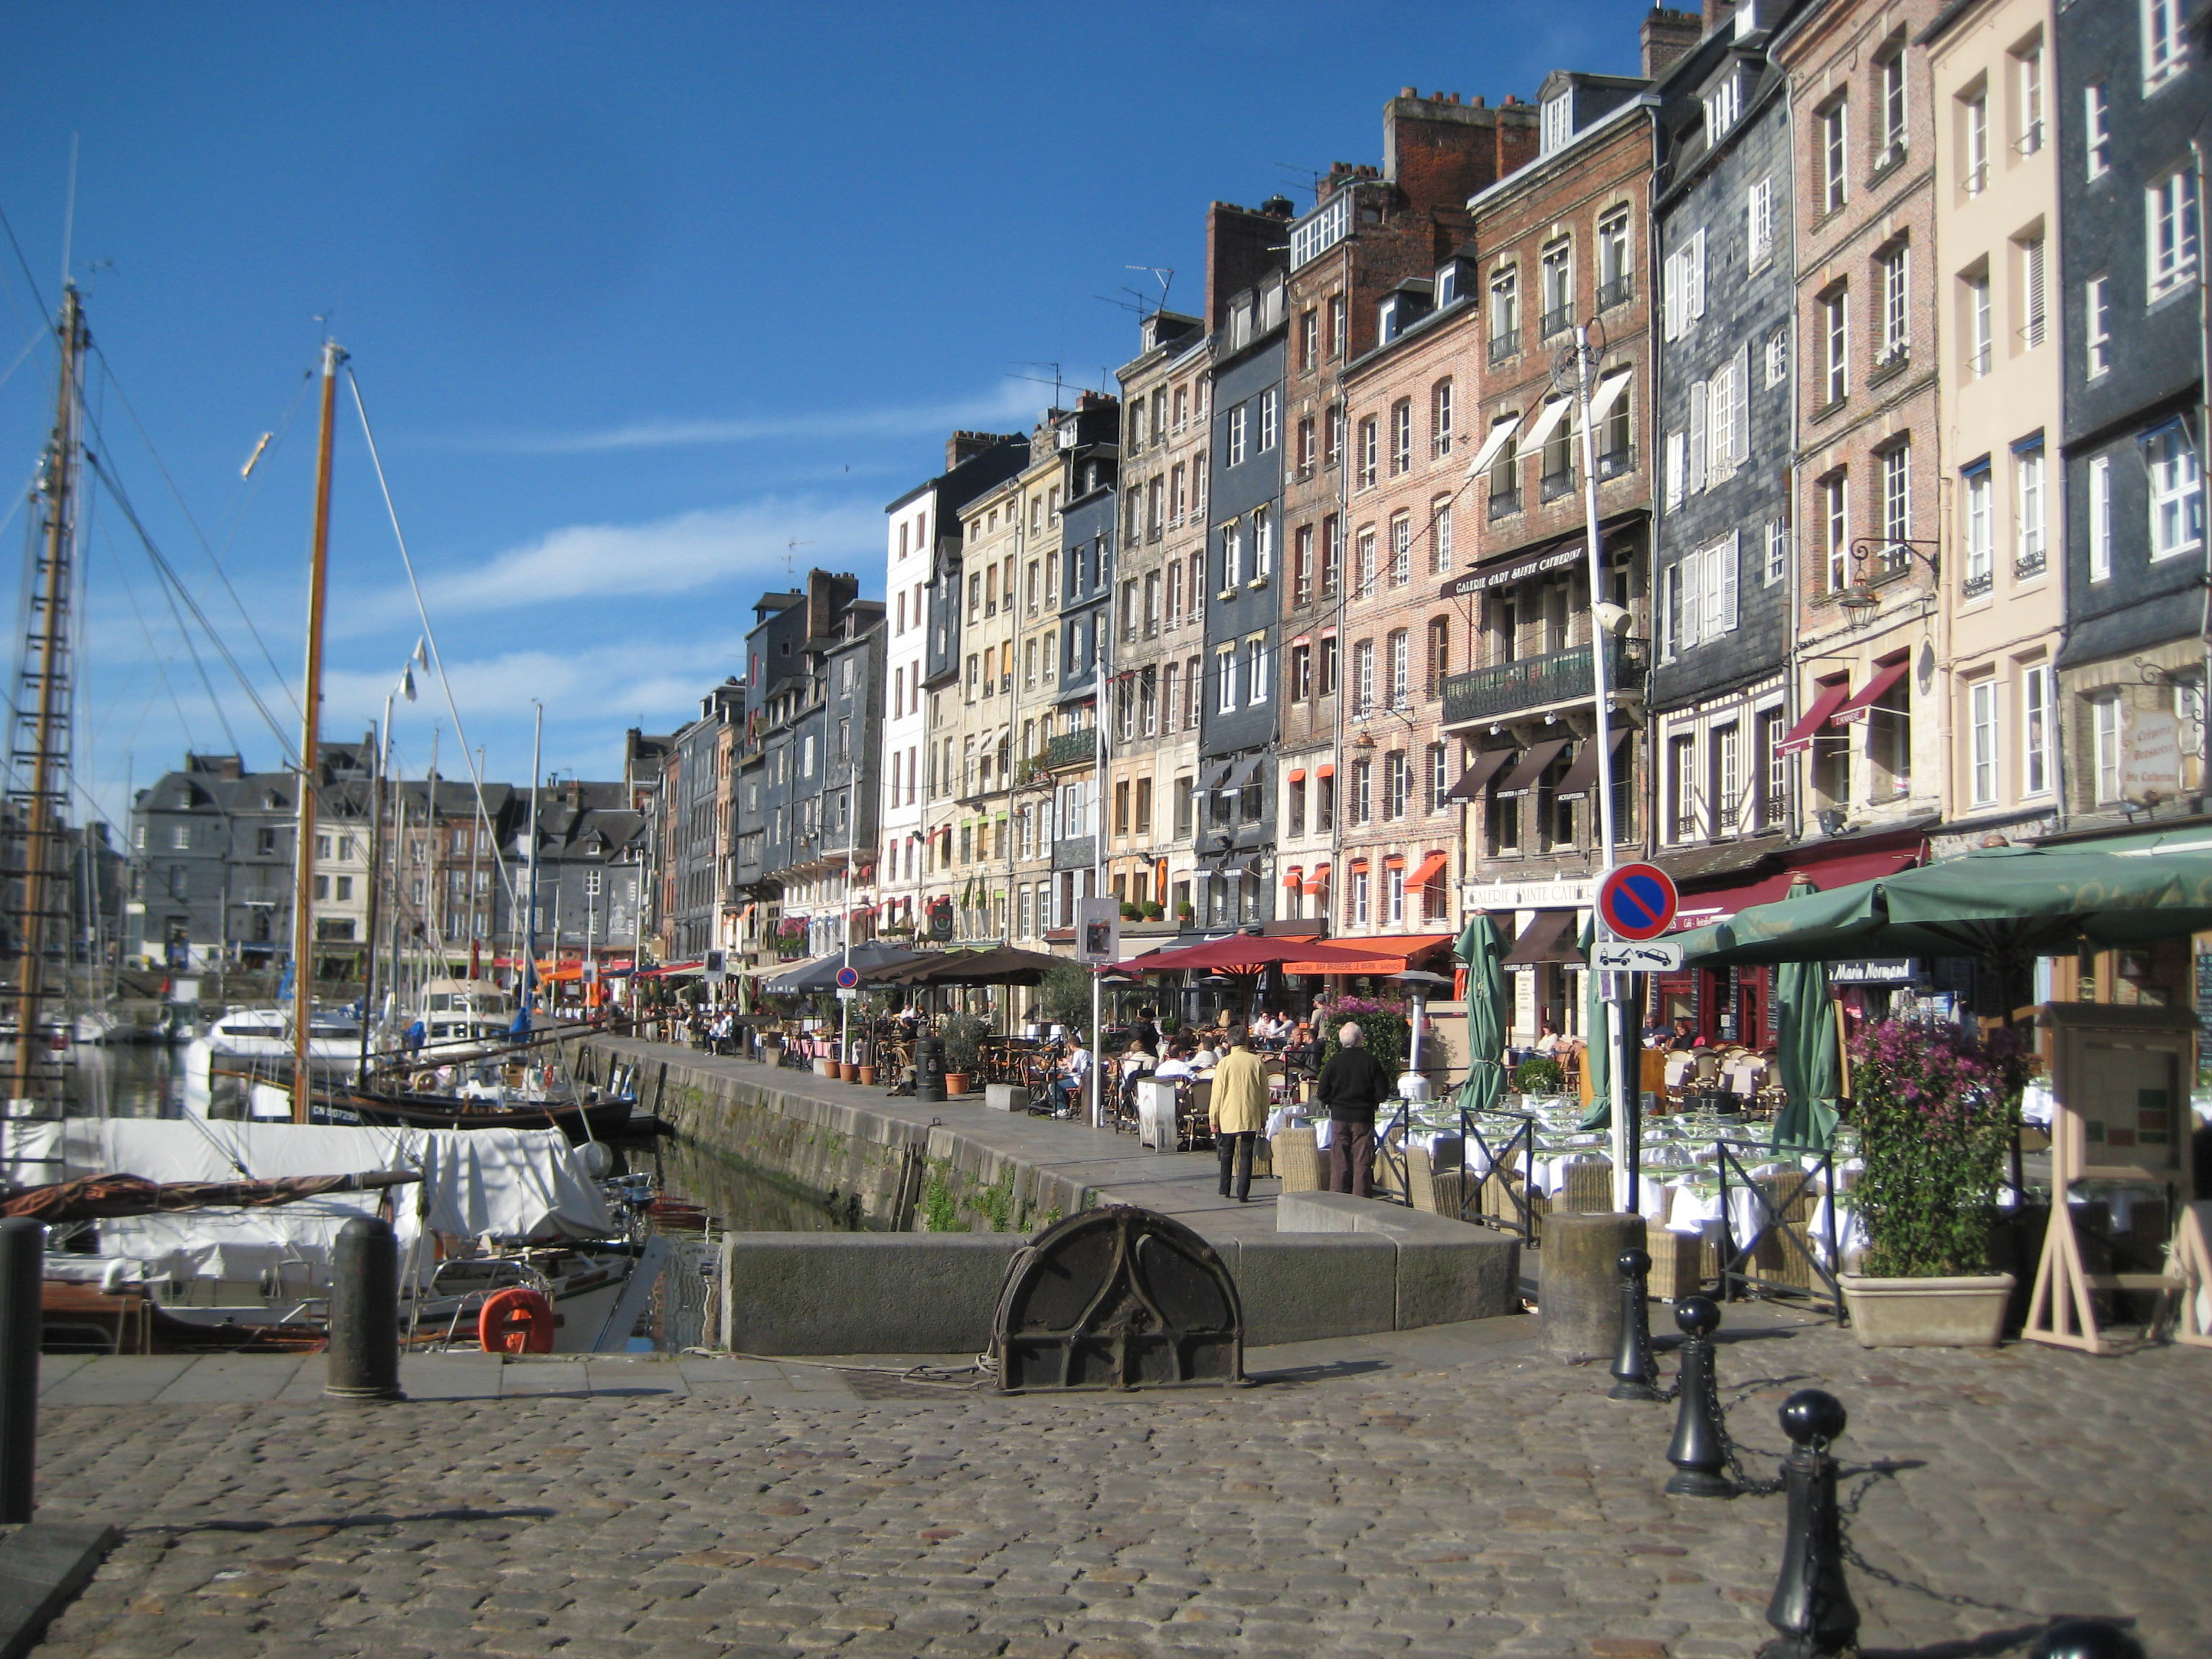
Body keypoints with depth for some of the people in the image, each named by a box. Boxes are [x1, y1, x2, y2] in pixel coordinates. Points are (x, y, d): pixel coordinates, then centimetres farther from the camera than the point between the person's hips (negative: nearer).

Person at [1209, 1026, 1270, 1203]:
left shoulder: (1225, 1063, -7)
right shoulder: (1257, 1062, -3)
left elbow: (1217, 1093, -4)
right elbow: (1265, 1093, 4)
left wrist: (1213, 1119, 5)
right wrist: (1264, 1117, 16)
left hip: (1228, 1117, 0)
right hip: (1250, 1117, 0)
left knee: (1227, 1154, 16)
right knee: (1246, 1155, 3)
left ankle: (1224, 1189, 24)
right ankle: (1243, 1194, -3)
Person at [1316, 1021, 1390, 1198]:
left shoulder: (1334, 1063, -3)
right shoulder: (1371, 1062, -8)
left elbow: (1322, 1092, 0)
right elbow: (1382, 1092, -7)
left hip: (1339, 1117, 2)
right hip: (1363, 1117, -2)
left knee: (1339, 1162, 6)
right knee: (1362, 1161, 3)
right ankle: (1359, 1200, 1)